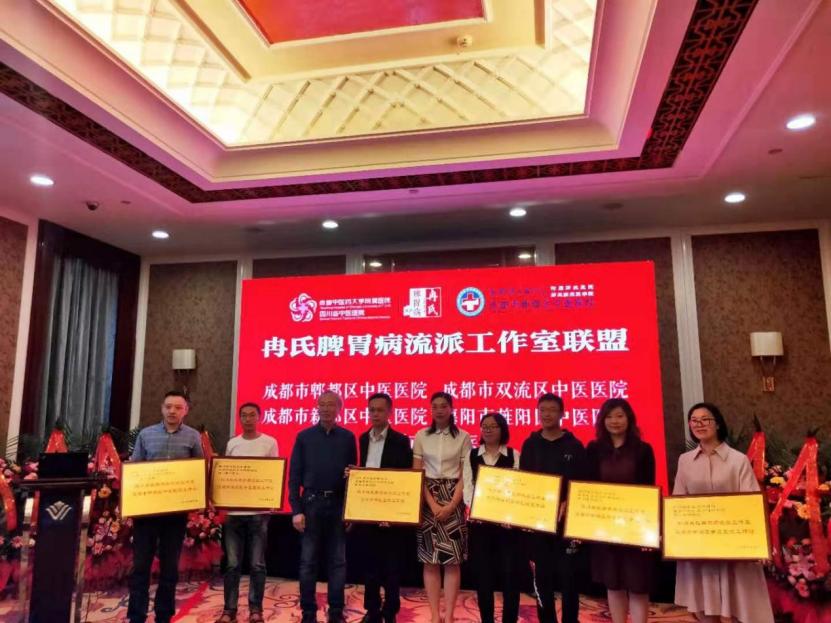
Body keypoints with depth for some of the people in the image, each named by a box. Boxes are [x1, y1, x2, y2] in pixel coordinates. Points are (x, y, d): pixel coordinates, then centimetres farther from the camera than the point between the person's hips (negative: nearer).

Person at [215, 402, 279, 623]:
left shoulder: (269, 443, 1)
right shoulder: (232, 444, 9)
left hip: (259, 510, -2)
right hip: (234, 510, 3)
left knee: (257, 564, 3)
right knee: (232, 564, 6)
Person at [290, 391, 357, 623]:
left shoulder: (348, 438, 4)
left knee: (338, 561, 7)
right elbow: (294, 475, 0)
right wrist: (296, 510, -6)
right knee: (308, 562, 6)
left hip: (339, 505, 1)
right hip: (311, 503, -1)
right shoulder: (304, 436, 2)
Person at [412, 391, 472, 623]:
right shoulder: (421, 436, 2)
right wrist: (432, 504, -10)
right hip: (428, 499, 1)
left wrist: (451, 505, -11)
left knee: (453, 560, 0)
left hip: (453, 499, -1)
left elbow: (465, 475, -1)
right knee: (430, 560, 2)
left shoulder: (463, 437, 0)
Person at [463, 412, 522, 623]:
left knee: (510, 572, 1)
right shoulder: (472, 455, 7)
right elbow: (467, 485, 1)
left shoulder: (514, 455, 4)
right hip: (479, 521, 1)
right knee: (483, 573, 7)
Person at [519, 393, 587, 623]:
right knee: (542, 574, 8)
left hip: (567, 517, -2)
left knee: (568, 574, 1)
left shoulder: (574, 445, 1)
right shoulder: (530, 444, 6)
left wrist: (568, 504, -16)